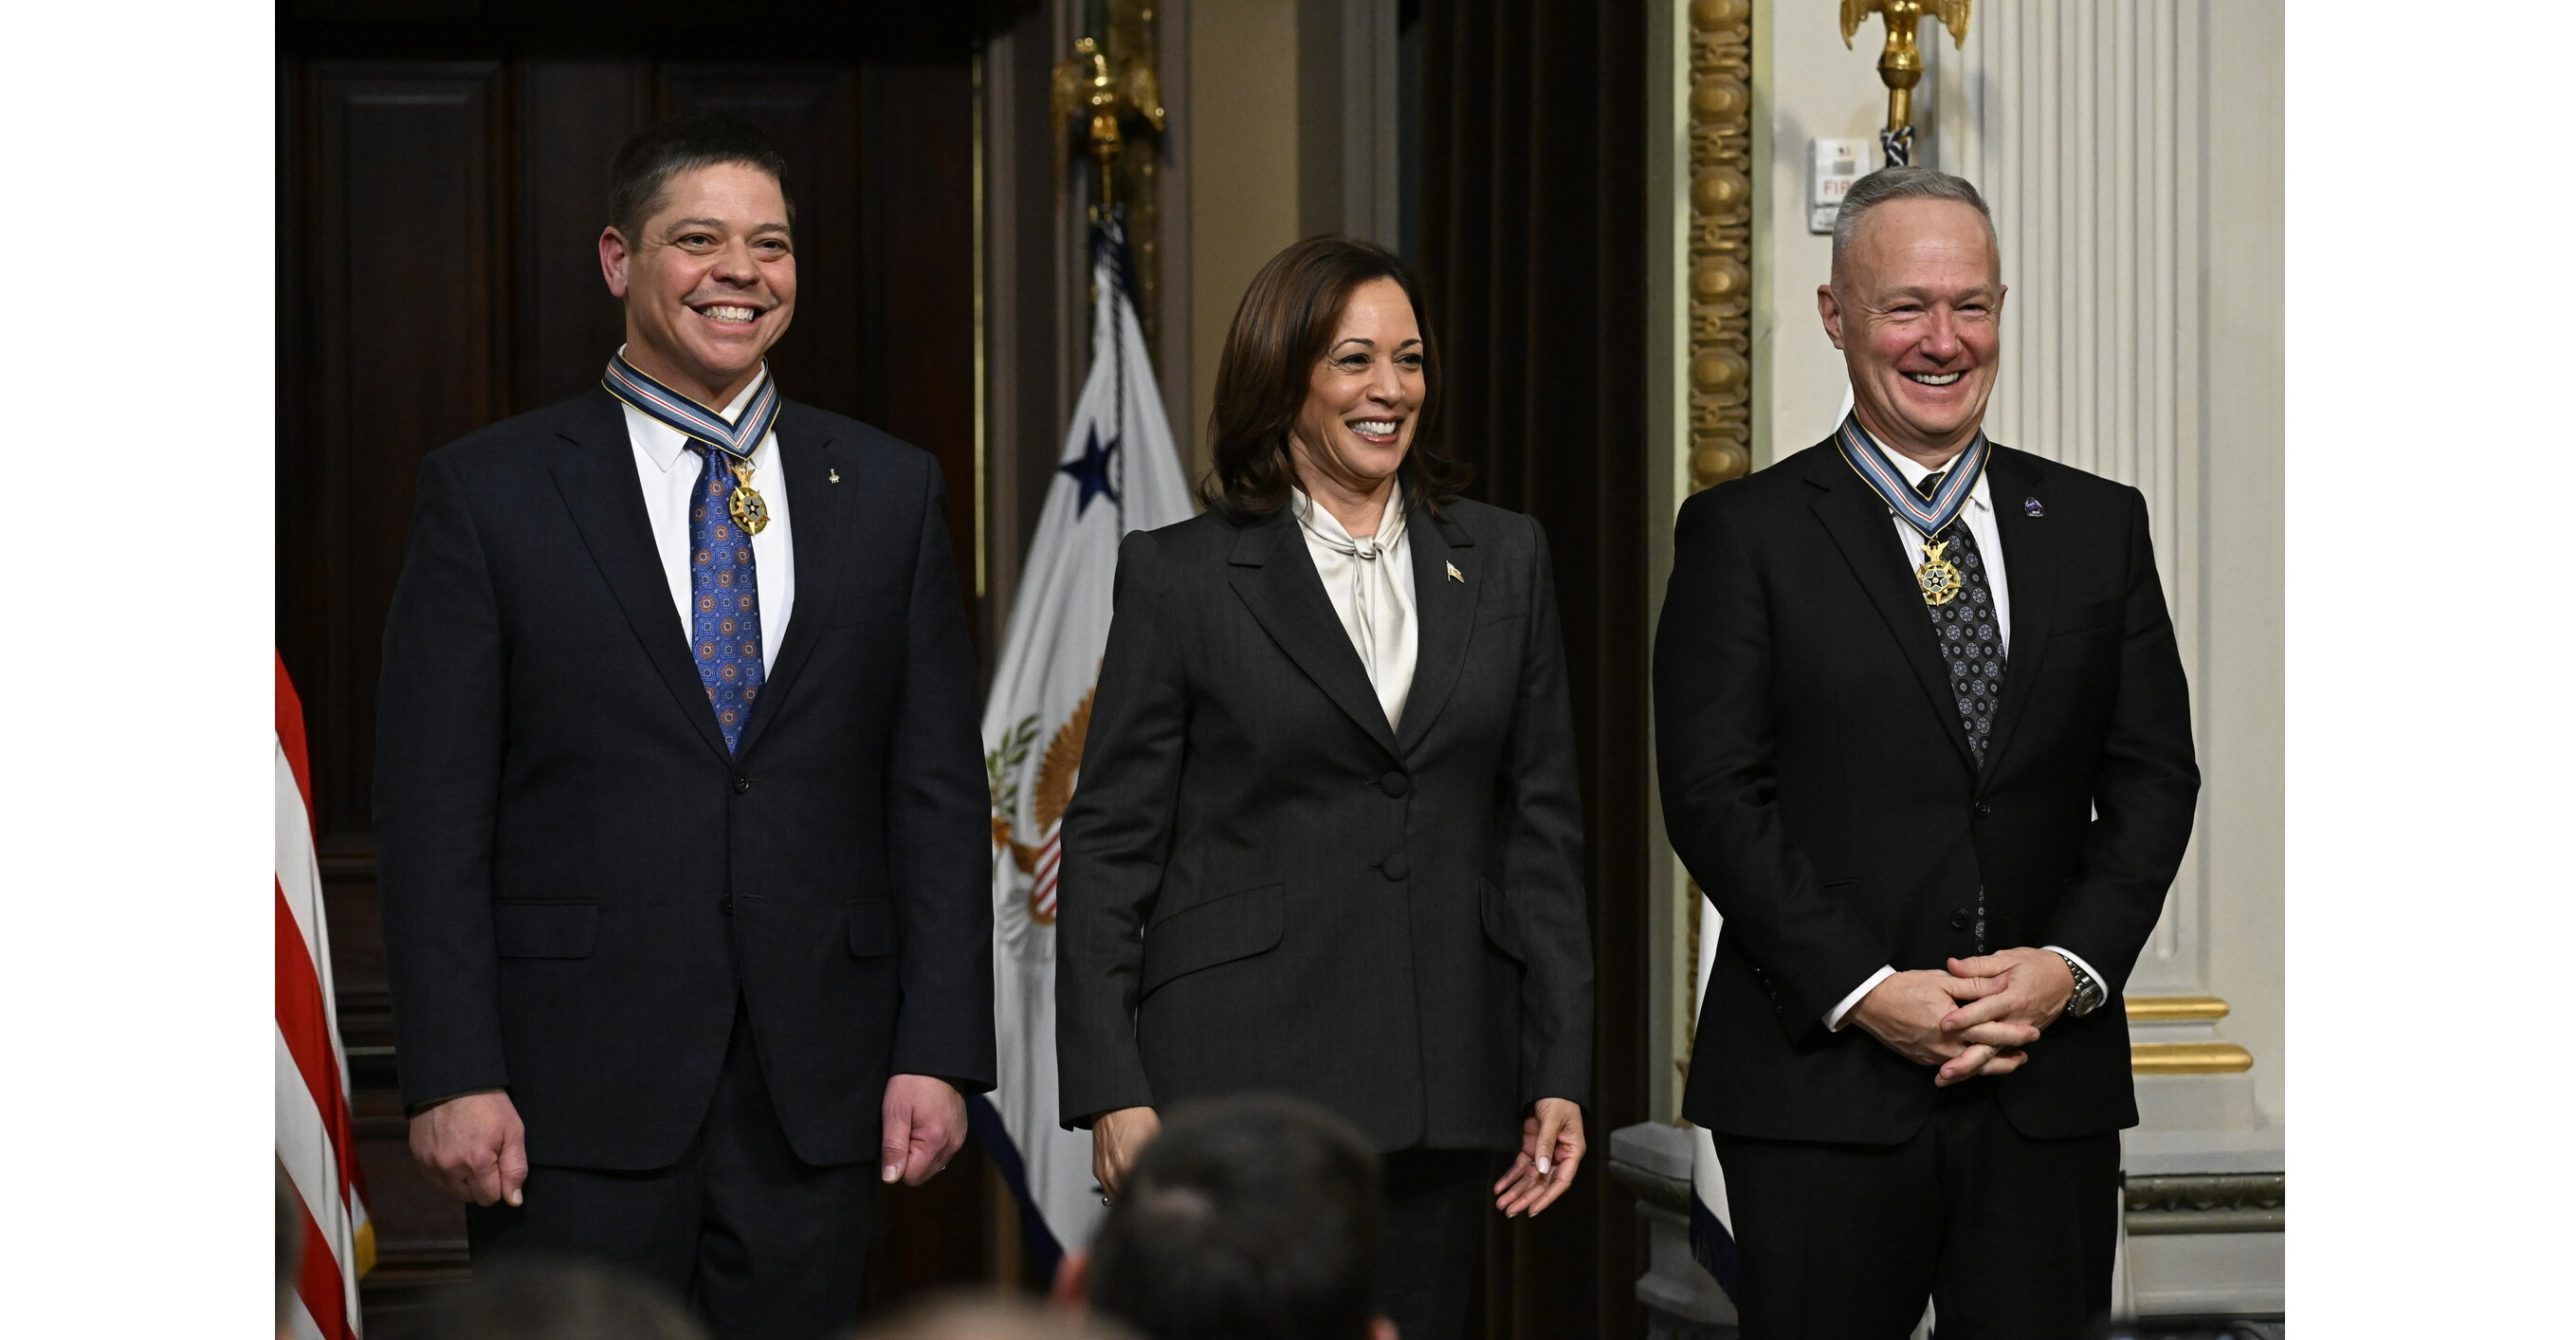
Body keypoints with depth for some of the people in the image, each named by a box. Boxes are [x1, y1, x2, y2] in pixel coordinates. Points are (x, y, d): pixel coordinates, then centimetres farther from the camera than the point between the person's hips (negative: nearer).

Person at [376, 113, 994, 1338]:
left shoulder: (886, 489, 10)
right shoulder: (492, 491, 2)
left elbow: (939, 790, 8)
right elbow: (434, 812, -2)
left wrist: (940, 1052, 0)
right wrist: (451, 1076, -9)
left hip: (814, 1092, 3)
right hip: (576, 1094, -2)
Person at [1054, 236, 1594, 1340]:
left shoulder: (1503, 560, 11)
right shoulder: (1178, 575, 1)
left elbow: (1542, 827, 11)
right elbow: (1108, 844, 0)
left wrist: (1559, 1074, 5)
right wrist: (1112, 1091, -7)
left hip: (1441, 1082, 3)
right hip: (1240, 1078, -3)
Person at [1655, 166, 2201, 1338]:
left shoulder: (2097, 525, 12)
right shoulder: (1746, 533, 2)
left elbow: (2153, 774, 9)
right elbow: (1714, 792, -5)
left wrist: (2072, 966, -7)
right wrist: (1862, 990, -14)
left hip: (2051, 1088, 3)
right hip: (1823, 1086, -3)